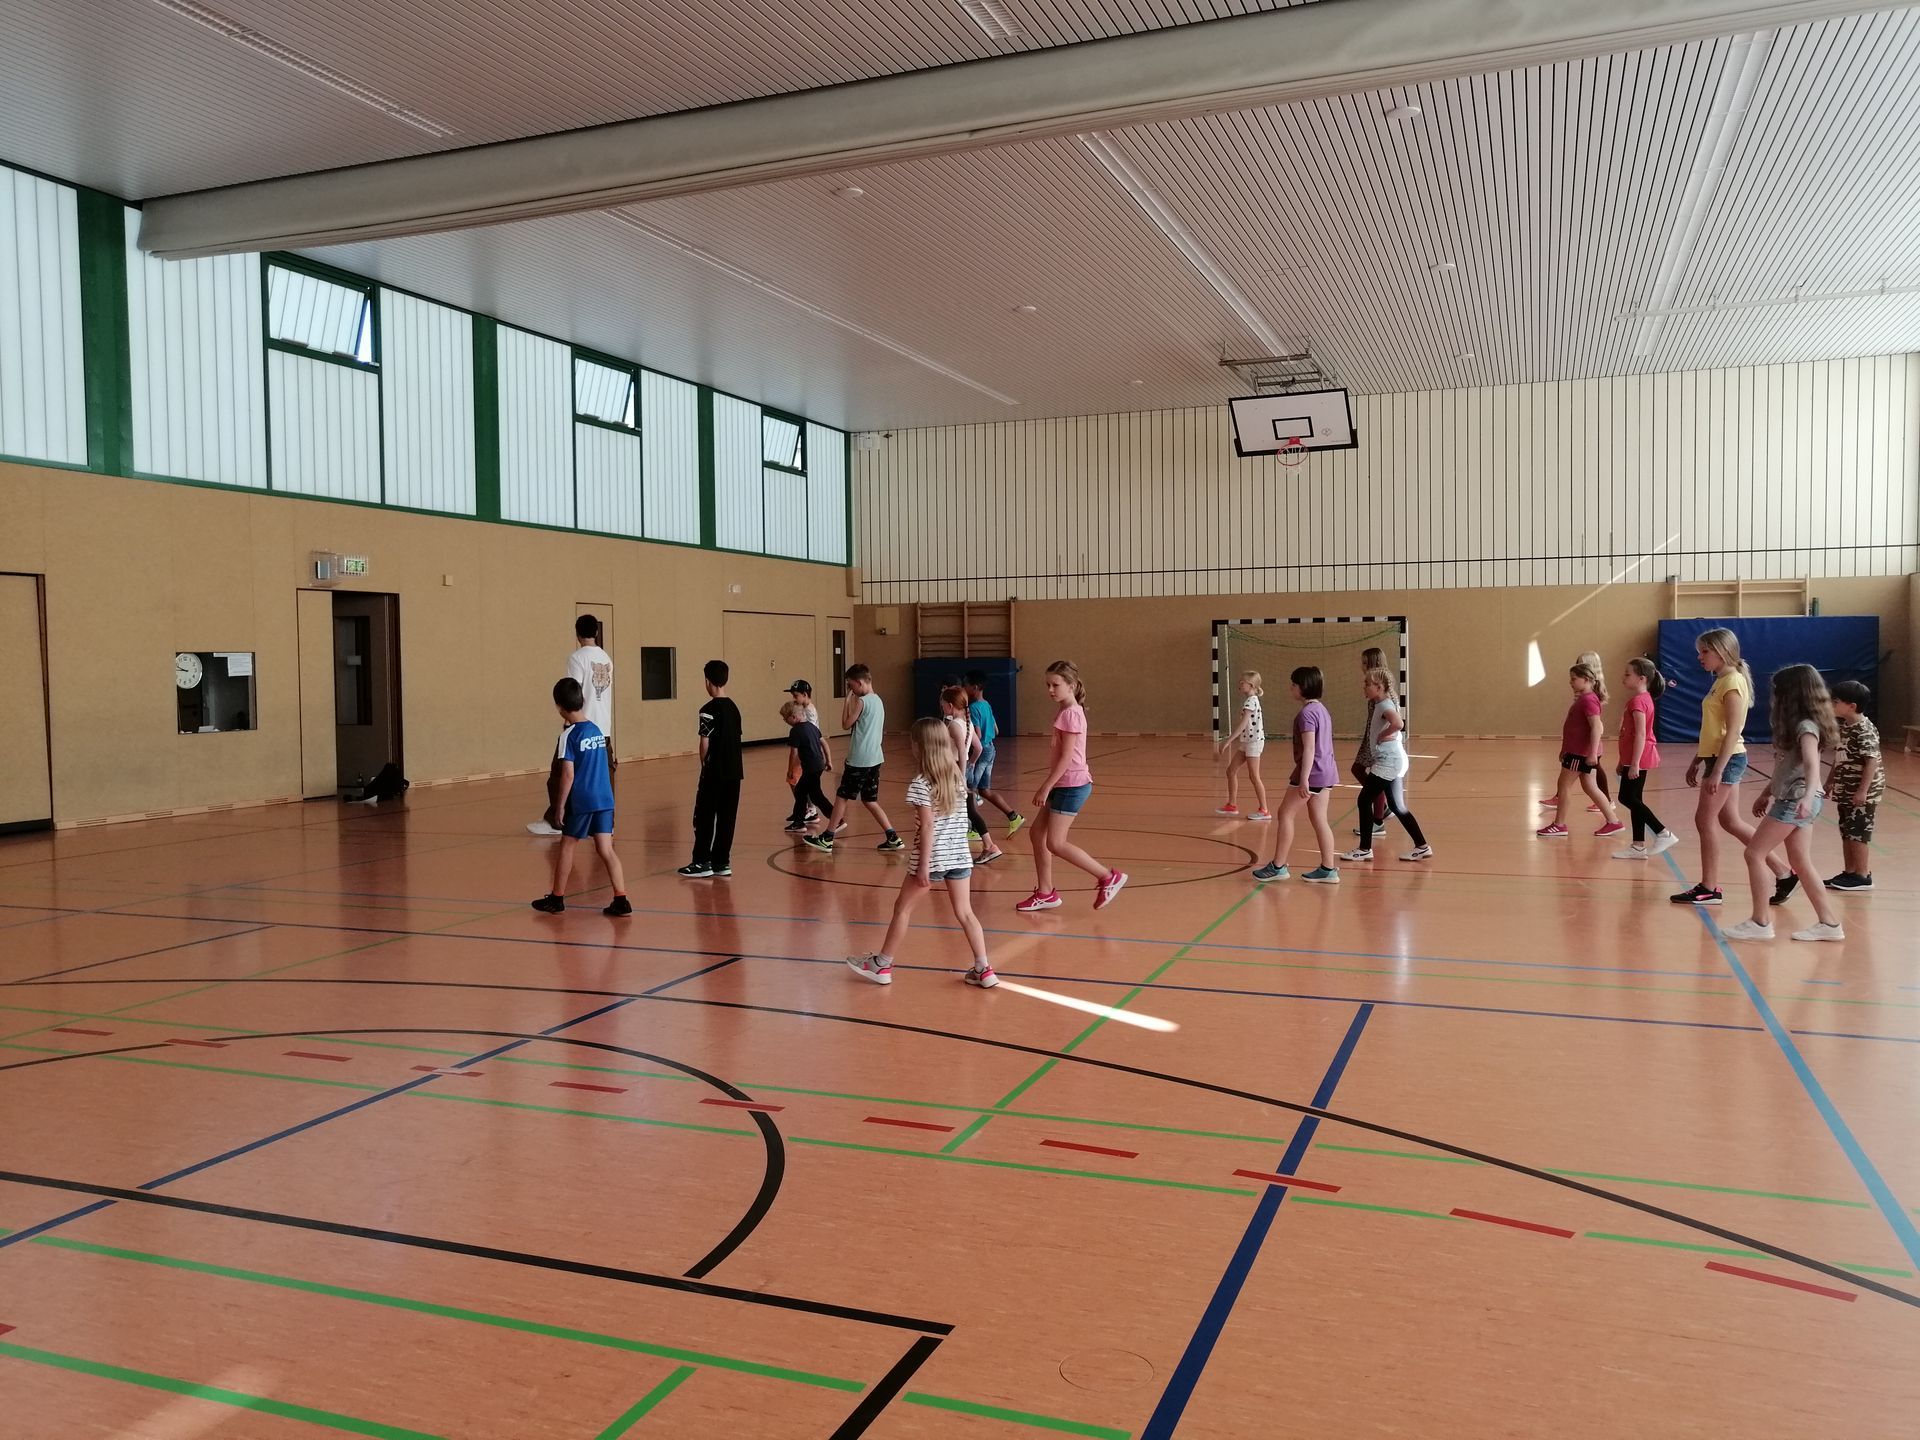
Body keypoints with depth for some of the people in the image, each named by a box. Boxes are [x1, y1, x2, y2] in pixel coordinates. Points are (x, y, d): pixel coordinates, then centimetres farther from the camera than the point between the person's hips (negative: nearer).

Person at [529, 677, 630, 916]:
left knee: (567, 847, 11)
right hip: (605, 799, 5)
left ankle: (556, 898, 23)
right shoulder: (596, 730, 8)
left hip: (581, 802, -5)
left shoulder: (569, 735, -11)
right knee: (606, 850, 4)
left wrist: (561, 805, -7)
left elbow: (568, 774, -14)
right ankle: (621, 900, -4)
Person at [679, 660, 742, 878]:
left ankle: (702, 862, 4)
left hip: (714, 773, -7)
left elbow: (705, 743, -14)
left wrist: (704, 764, 3)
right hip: (734, 771, 7)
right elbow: (736, 738, 11)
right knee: (726, 818, 9)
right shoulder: (734, 707, 9)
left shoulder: (708, 710, -12)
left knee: (704, 818, 2)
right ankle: (722, 862, 12)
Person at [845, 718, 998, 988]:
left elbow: (927, 825, -17)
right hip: (960, 855, 5)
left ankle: (882, 965, 22)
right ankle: (983, 969, 6)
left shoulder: (922, 783, -14)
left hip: (933, 857, -5)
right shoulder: (958, 777, 4)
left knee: (903, 908, 11)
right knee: (964, 913, 9)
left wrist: (923, 864, -15)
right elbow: (960, 817, 8)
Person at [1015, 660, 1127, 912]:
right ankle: (1045, 893, 20)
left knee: (1055, 843, -9)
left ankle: (1109, 877, -2)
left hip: (1071, 785, -10)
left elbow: (1066, 757, -20)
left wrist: (1045, 787, -18)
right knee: (1037, 833, 11)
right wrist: (1047, 786, 16)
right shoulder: (1064, 711, 12)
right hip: (1062, 784, 10)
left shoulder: (1070, 714, -16)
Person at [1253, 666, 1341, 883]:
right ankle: (1328, 869, 9)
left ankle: (1278, 866, 6)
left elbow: (1309, 748, -23)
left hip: (1312, 773, -9)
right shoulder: (1321, 709, 15)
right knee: (1319, 820, 10)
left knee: (1286, 815, 1)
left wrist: (1304, 779, -27)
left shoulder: (1306, 713, -15)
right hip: (1326, 773, 9)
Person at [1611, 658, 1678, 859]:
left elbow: (1640, 734, -23)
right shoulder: (1642, 698, 15)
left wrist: (1635, 763, -26)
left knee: (1627, 798, -7)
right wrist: (1624, 761, 24)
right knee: (1633, 799, 11)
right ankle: (1638, 846, 14)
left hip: (1639, 758, -10)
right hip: (1633, 758, 10)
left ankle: (1664, 834, -6)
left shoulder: (1638, 701, -17)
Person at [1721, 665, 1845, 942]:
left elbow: (1812, 765, -31)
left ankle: (1760, 922, -3)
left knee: (1754, 853, -7)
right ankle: (1829, 923, 14)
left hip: (1796, 801, -10)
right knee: (1801, 863, 11)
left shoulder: (1805, 727, -16)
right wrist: (1768, 794, 29)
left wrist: (1808, 796, -46)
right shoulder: (1798, 725, 14)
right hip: (1790, 799, 10)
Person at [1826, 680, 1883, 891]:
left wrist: (1863, 791, -24)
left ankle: (1863, 876, 7)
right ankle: (1850, 873, 21)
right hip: (1845, 790, 9)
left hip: (1862, 792, -9)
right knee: (1846, 832, 13)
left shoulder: (1864, 730, -19)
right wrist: (1830, 781, 22)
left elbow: (1873, 761, -22)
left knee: (1858, 833, -2)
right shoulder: (1843, 726, 9)